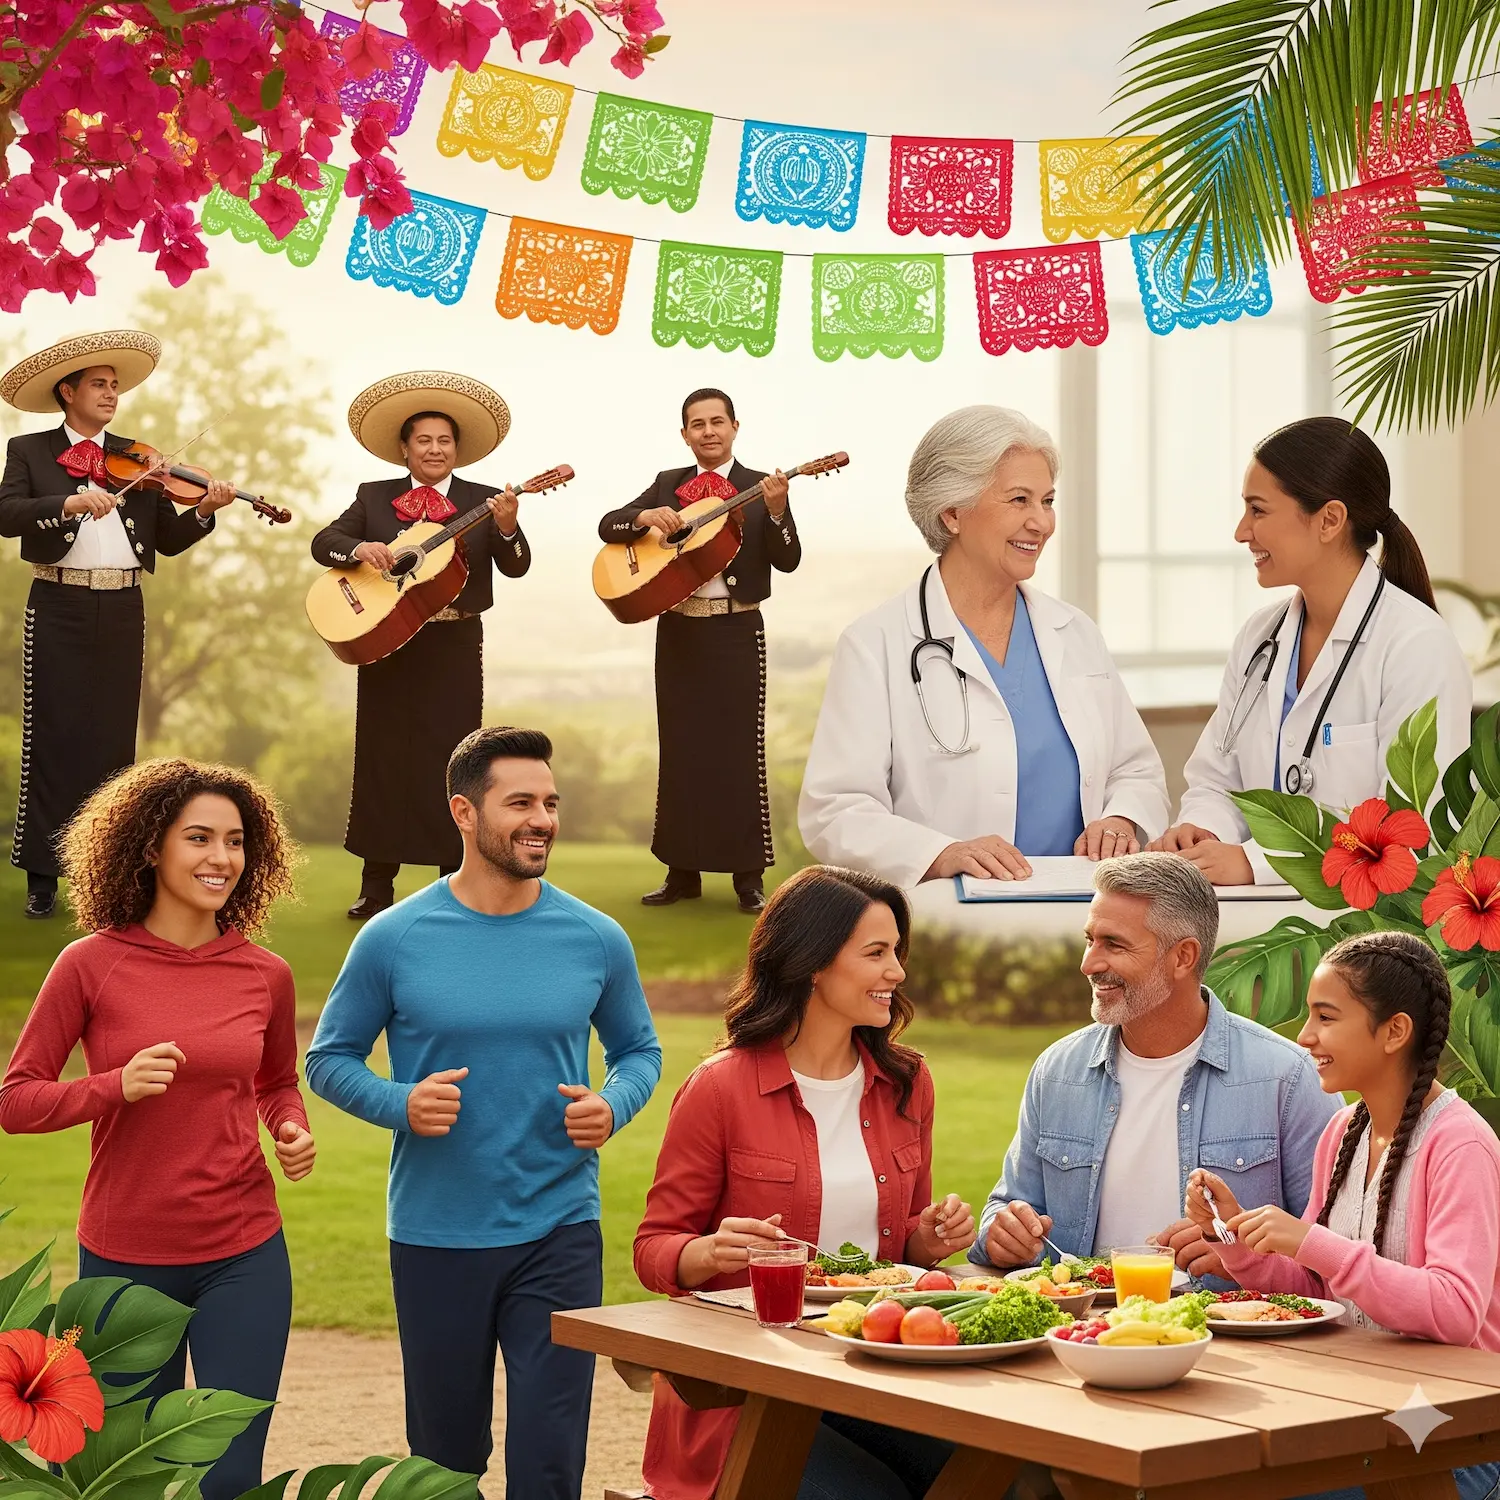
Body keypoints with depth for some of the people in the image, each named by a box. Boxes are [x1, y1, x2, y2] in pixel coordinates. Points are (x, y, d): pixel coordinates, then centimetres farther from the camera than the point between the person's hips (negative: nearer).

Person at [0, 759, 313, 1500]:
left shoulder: (265, 975, 1)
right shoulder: (91, 964, -7)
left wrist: (293, 1133, -3)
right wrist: (116, 1086, -20)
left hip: (244, 1255, 1)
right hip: (125, 1256, -1)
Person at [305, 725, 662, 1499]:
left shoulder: (596, 940, 0)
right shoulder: (394, 940, -5)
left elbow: (639, 1050, 12)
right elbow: (328, 1059, 2)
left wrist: (612, 1106, -9)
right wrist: (401, 1104, -16)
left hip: (559, 1235, 0)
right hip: (435, 1238, 0)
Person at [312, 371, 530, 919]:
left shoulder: (482, 502, 3)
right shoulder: (374, 498, 8)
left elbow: (516, 567, -7)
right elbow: (322, 542, 0)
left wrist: (507, 528, -27)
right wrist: (359, 548, -20)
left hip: (454, 648, -1)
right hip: (383, 641, 1)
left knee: (450, 759, 0)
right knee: (383, 757, 3)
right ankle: (377, 888, 9)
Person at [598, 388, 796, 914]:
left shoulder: (760, 487, 1)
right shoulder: (667, 484, 10)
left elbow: (787, 560, -9)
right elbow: (607, 525, 4)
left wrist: (776, 512, -27)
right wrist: (646, 517, -16)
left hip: (736, 632, -3)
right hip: (679, 631, 3)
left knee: (740, 750, -3)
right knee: (681, 750, 8)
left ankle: (749, 876, 2)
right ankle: (683, 871, 16)